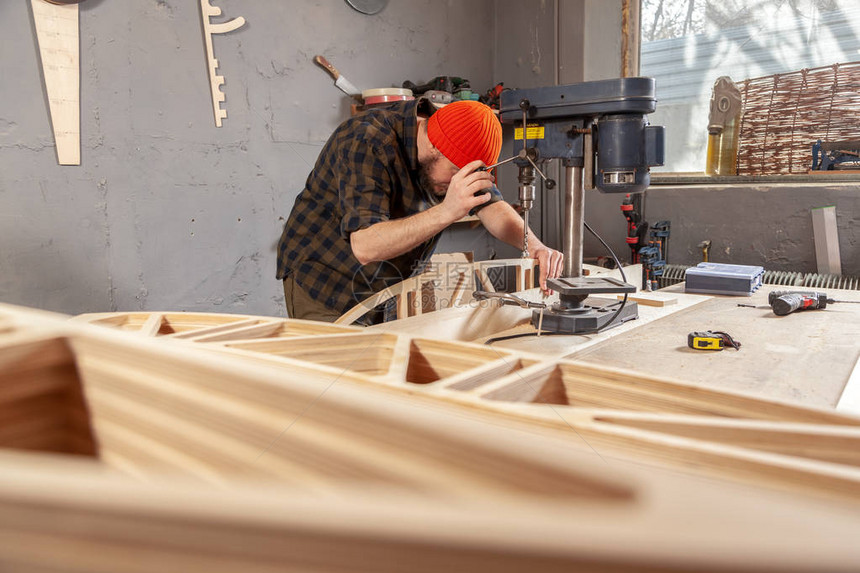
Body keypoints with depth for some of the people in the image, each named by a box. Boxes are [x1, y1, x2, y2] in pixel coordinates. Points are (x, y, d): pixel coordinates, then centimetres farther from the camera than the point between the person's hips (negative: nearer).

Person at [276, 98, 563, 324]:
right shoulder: (367, 143, -29)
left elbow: (491, 204, -3)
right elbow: (365, 246, -38)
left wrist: (534, 245, -22)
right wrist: (447, 212, -48)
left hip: (389, 287, 6)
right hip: (322, 284, -6)